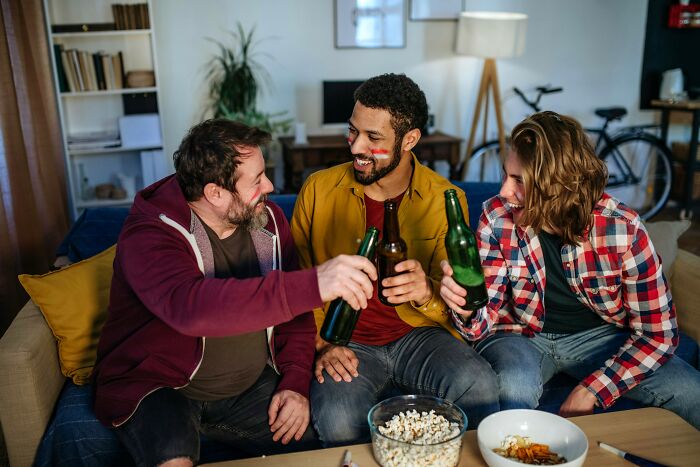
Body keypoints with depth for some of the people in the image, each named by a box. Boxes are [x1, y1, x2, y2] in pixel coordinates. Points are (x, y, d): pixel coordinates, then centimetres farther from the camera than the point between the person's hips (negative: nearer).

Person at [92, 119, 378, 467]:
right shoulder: (148, 235, -21)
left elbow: (294, 311, 5)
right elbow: (189, 306, -43)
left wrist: (296, 383, -9)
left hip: (250, 384, 5)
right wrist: (313, 285, -51)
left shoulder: (267, 219, -2)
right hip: (158, 386, -4)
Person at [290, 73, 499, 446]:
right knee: (338, 420, -31)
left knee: (478, 387, -28)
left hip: (419, 334, 1)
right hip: (347, 343, 0)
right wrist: (321, 344, -9)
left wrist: (427, 292, -27)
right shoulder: (319, 190, -2)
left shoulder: (446, 200, -3)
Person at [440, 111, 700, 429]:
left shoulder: (623, 229, -19)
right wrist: (466, 307, -39)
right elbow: (483, 323, -15)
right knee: (512, 389, -35)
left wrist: (591, 391, -19)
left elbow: (657, 332, -10)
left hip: (596, 335, 2)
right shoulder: (497, 218, -17)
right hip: (519, 335, -1)